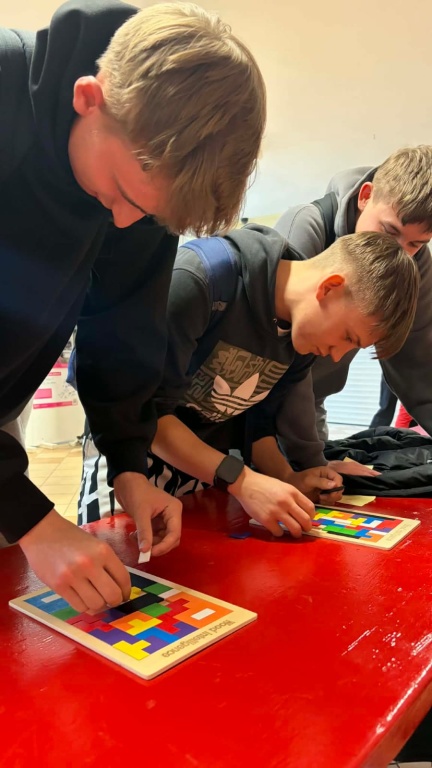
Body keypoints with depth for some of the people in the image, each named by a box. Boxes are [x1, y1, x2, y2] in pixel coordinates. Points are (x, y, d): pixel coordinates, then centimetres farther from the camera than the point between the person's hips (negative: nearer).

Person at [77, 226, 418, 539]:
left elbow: (256, 419, 3)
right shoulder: (198, 279, -31)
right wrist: (241, 481, -33)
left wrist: (286, 480, -14)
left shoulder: (307, 338, -7)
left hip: (206, 465, 6)